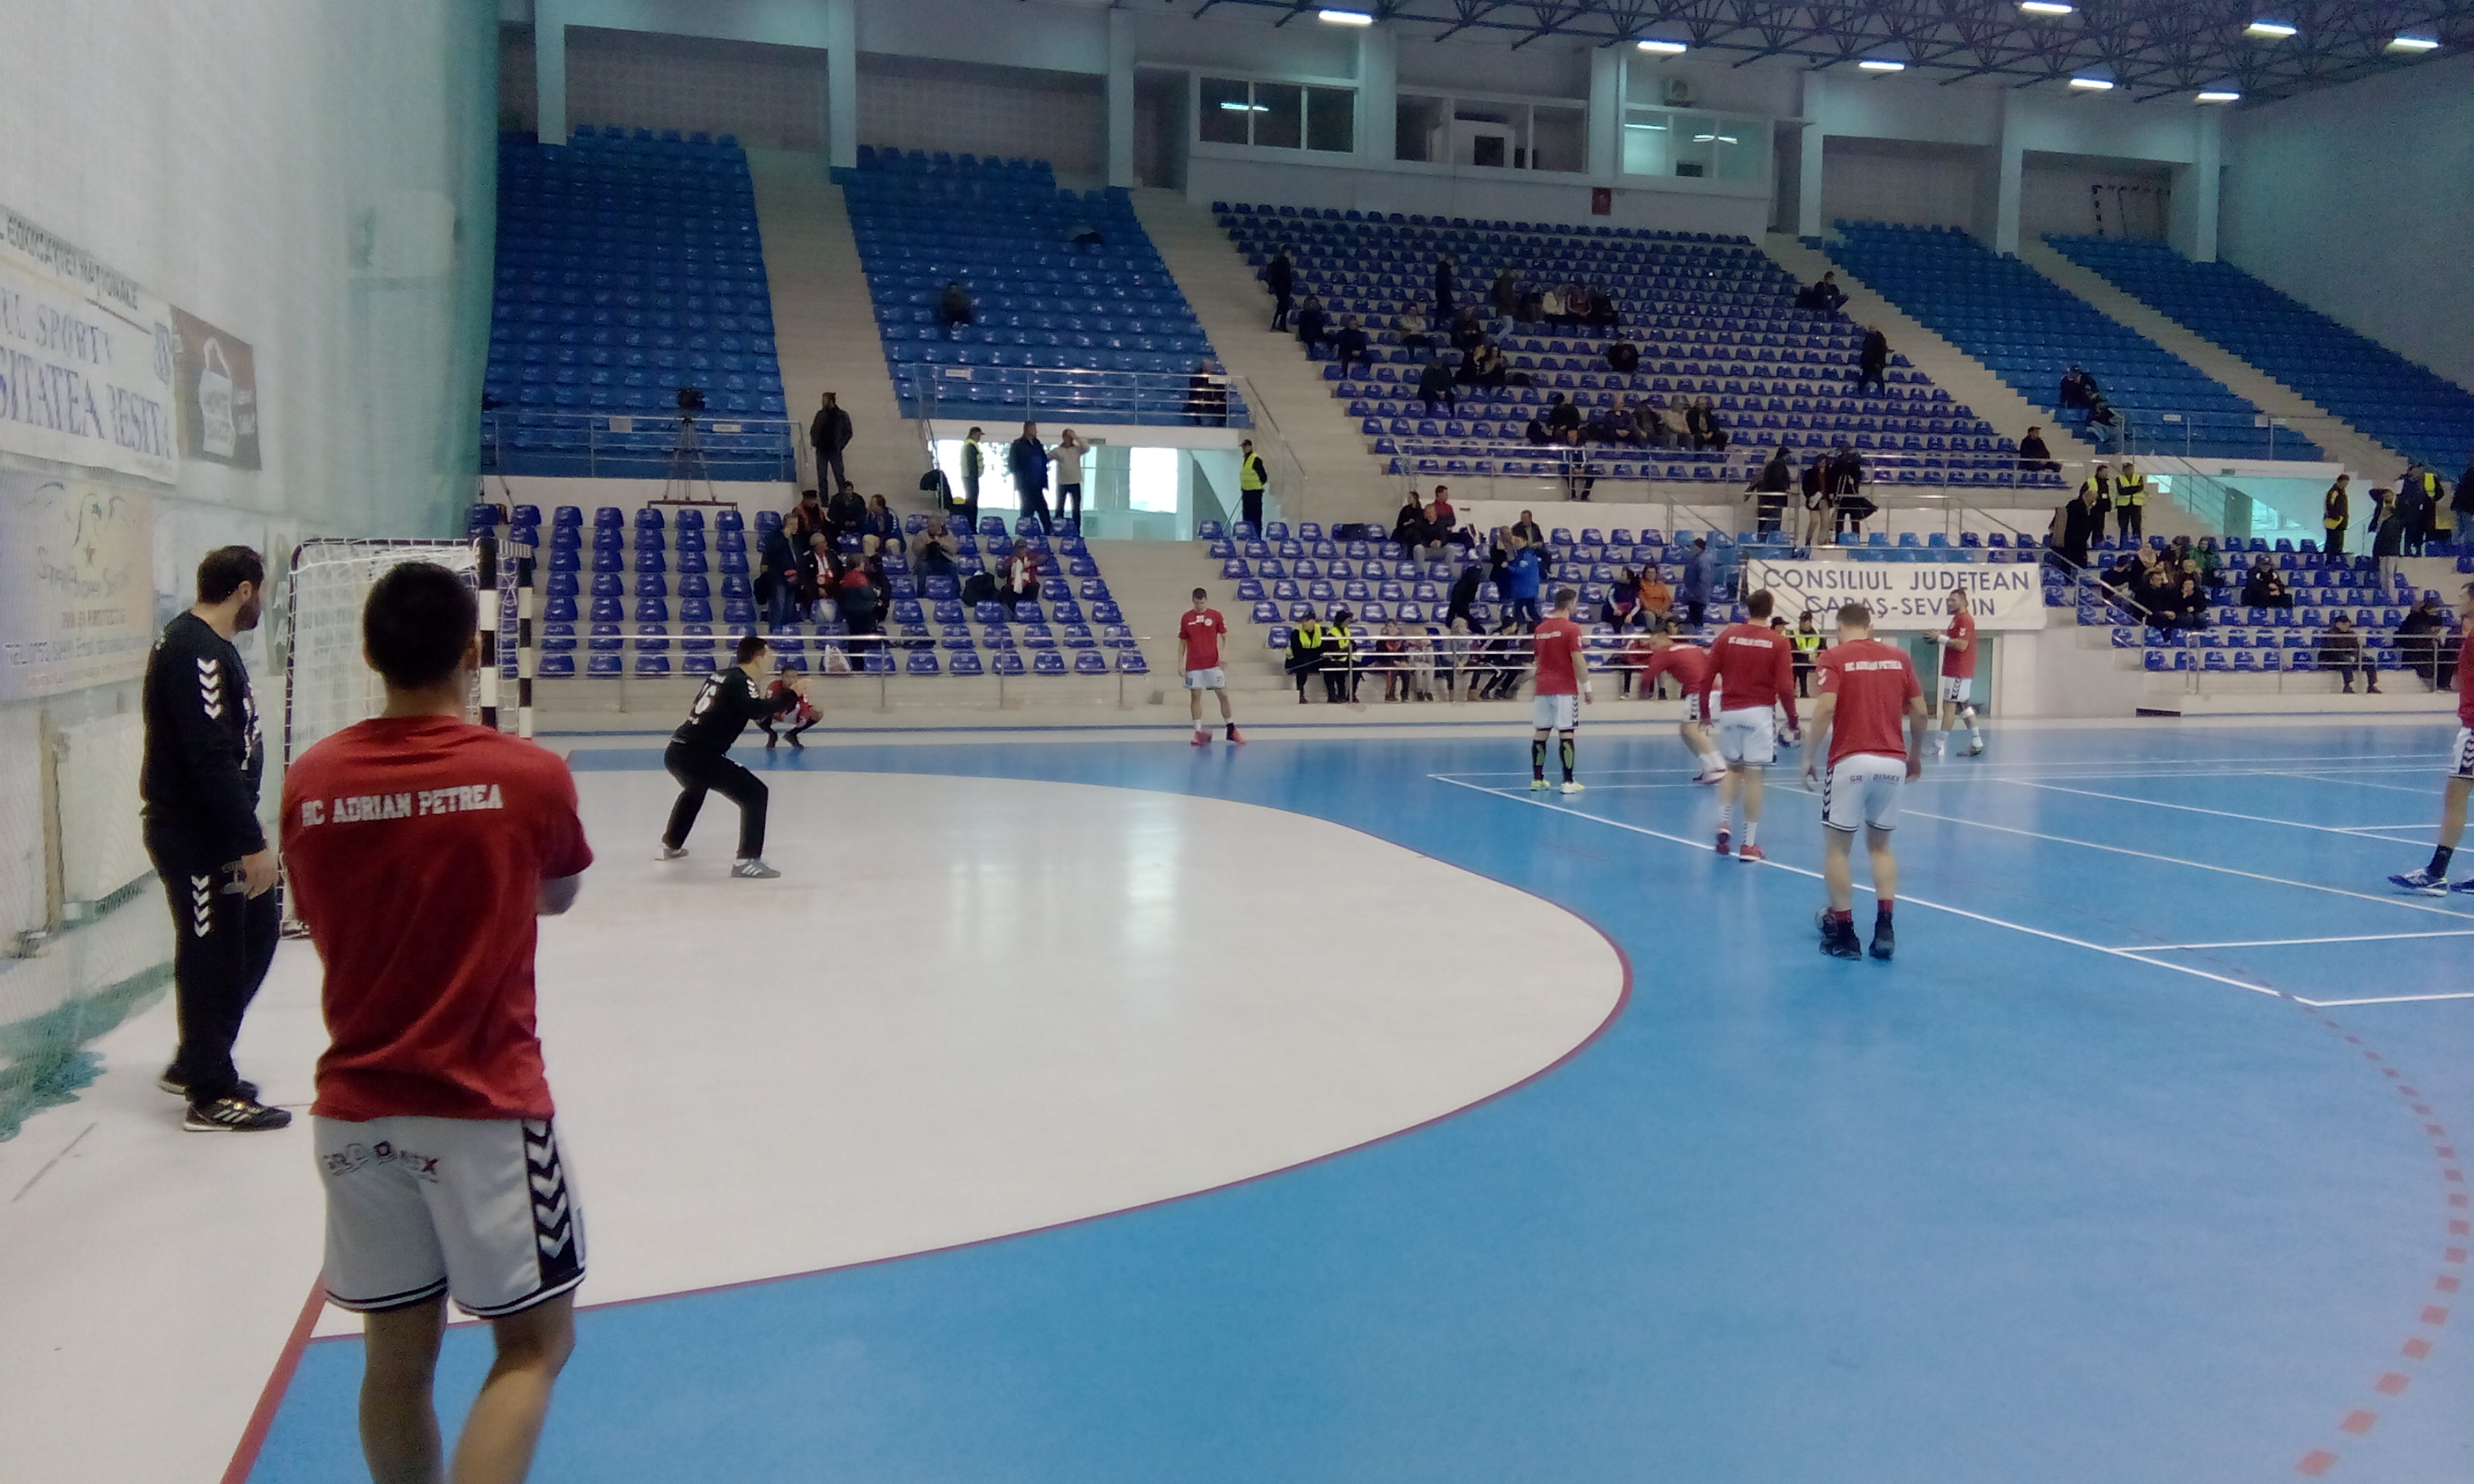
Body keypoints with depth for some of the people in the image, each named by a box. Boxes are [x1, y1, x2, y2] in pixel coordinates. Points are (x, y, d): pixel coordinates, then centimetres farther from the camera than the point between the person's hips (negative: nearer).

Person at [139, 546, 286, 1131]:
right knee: (213, 954, -1)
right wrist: (252, 844, -24)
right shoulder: (194, 653, -21)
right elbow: (212, 761, -26)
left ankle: (195, 1063, 30)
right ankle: (211, 1096, 11)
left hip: (221, 826, 10)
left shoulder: (208, 644, 12)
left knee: (259, 932, 17)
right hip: (194, 837, -10)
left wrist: (249, 825, 23)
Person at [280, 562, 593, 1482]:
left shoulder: (309, 782, -1)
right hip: (486, 1106, -4)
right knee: (534, 1343, 8)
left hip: (354, 1109, 4)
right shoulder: (529, 775, -11)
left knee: (397, 1355, 15)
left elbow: (321, 922, 12)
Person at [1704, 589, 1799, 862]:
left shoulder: (1727, 635, 2)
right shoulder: (1779, 642, -4)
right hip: (1759, 713, -2)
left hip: (1728, 712, 3)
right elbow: (1785, 687, -10)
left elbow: (1707, 677, 1)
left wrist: (1704, 711, 12)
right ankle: (1748, 844, 4)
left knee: (1734, 769, 20)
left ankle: (1724, 824, 5)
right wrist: (1792, 720, 2)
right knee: (1753, 775, 1)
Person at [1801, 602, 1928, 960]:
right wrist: (1915, 755, 24)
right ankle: (1884, 928, 8)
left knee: (1837, 847, 8)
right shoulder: (1898, 657, 10)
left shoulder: (1834, 657, -1)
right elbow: (1919, 711, 10)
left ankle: (1844, 933, 8)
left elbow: (1826, 707, -14)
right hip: (1892, 763, 4)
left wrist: (1809, 756, -6)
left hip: (1851, 762, -4)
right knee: (1880, 846, 18)